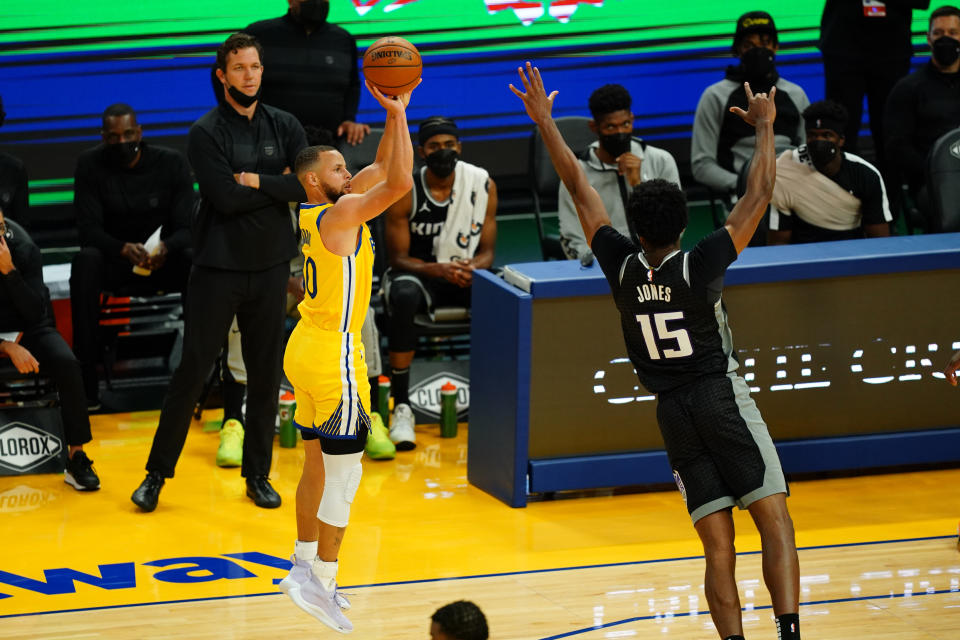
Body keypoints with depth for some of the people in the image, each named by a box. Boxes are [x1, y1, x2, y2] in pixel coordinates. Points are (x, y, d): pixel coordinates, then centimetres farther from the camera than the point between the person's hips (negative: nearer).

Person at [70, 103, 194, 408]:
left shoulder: (172, 163, -5)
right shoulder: (90, 165, -6)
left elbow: (186, 228, -10)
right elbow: (88, 230, -14)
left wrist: (166, 248, -35)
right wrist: (124, 250, -35)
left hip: (165, 262, 0)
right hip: (115, 263, 0)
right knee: (85, 260, -35)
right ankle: (86, 384, -39)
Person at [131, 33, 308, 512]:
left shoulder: (284, 126, 6)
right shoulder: (206, 133, -6)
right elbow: (226, 198, -18)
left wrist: (257, 181, -13)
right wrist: (279, 186, -9)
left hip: (270, 268, 4)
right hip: (217, 269, -4)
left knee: (266, 375, 8)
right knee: (192, 371, -3)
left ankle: (258, 474, 19)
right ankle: (157, 473, 5)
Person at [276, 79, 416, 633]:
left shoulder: (321, 211, 9)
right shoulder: (341, 213, -17)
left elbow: (384, 169, 17)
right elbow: (400, 181, -28)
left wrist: (397, 114, 7)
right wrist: (398, 115, -21)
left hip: (307, 351, 10)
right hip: (334, 359, -10)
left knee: (318, 466, 19)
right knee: (344, 473, -3)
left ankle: (306, 565, 28)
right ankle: (320, 582, 0)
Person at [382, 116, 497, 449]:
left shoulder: (483, 185, -3)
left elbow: (487, 251, 1)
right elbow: (398, 258, -9)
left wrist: (473, 268, -24)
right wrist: (439, 270, -27)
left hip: (466, 273, 2)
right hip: (417, 272, -2)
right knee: (404, 297, -39)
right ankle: (401, 407, -35)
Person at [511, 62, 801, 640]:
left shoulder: (622, 268, -3)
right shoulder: (699, 267, -12)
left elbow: (581, 191, 7)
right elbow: (758, 198, -7)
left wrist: (545, 123, 15)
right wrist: (765, 127, 3)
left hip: (673, 411, 4)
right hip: (723, 397, -4)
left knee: (718, 547, 3)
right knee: (775, 523, -8)